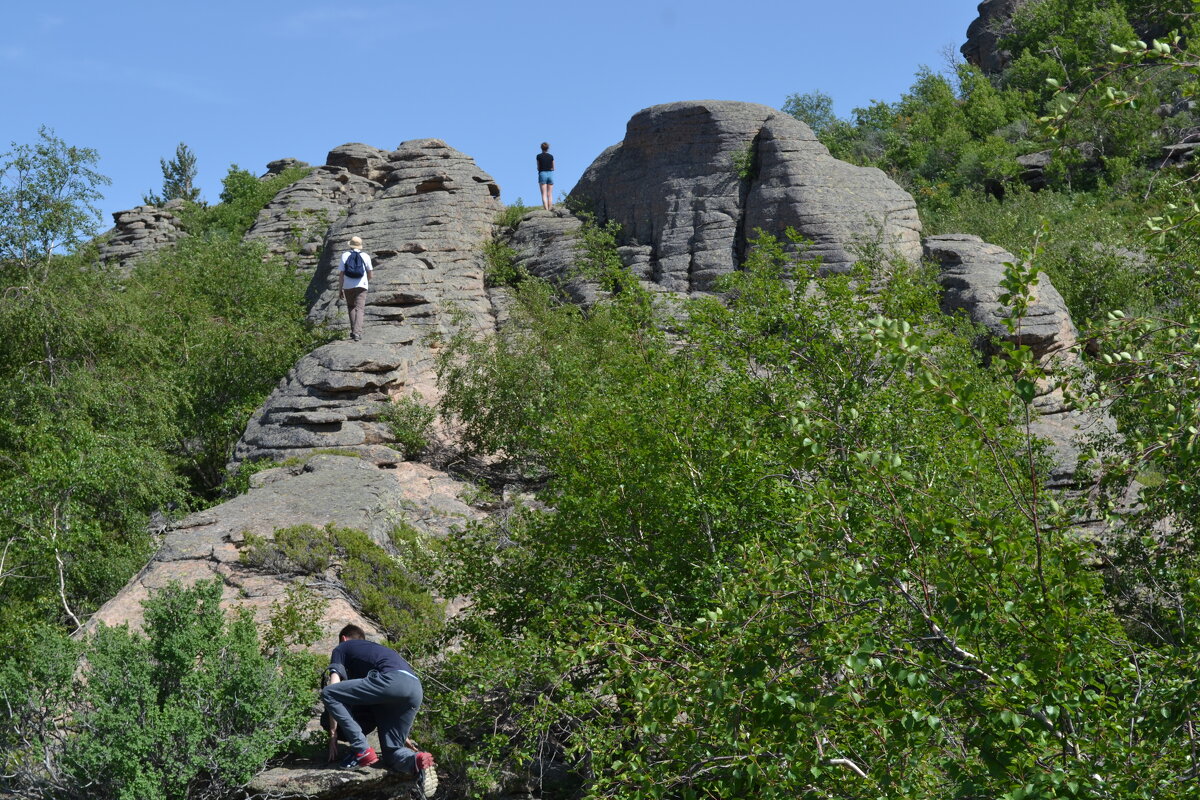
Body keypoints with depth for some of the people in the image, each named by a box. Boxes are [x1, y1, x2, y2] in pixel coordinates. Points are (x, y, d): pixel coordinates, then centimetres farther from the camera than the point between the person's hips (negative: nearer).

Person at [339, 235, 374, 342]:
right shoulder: (365, 256, 2)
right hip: (361, 286, -1)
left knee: (351, 307, 20)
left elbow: (341, 273, -3)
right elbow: (370, 273, 8)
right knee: (359, 309, -4)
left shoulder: (345, 255, 1)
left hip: (348, 286, 1)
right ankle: (357, 332, -20)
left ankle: (354, 330, 15)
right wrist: (367, 280, 29)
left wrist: (340, 289, 1)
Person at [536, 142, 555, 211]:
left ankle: (546, 211, -16)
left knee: (544, 194, -5)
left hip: (542, 174, -2)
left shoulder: (539, 156, -2)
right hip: (550, 174, 2)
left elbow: (538, 168, 2)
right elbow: (553, 168, 8)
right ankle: (550, 210, 0)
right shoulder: (551, 156, 4)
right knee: (550, 194, 5)